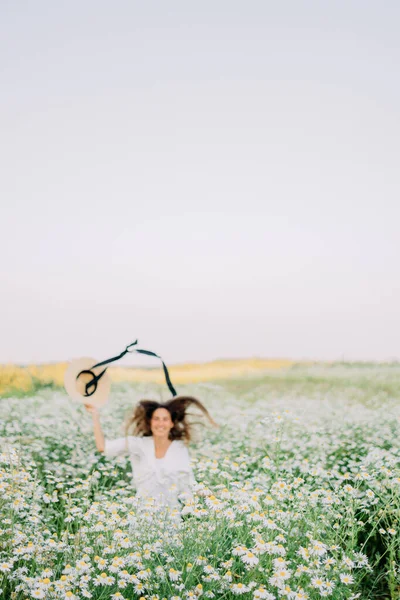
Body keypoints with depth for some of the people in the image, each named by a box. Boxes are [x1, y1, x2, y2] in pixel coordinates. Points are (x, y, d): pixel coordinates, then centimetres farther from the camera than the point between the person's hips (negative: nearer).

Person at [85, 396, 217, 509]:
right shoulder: (138, 444, 4)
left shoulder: (180, 449, 6)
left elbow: (188, 483, 7)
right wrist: (95, 415, -2)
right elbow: (103, 447, 0)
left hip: (172, 510, 0)